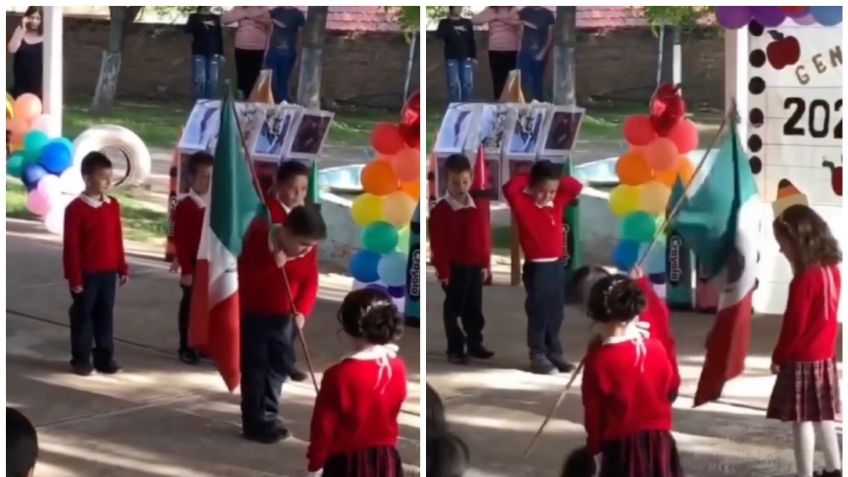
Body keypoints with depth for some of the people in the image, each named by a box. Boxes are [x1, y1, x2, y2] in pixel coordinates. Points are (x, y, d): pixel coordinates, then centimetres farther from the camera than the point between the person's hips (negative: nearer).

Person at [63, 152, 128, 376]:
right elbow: (70, 245, -11)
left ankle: (105, 357, 18)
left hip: (108, 272, 5)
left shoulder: (113, 205, 5)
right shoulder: (76, 208, -12)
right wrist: (74, 276, -13)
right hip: (86, 273, -5)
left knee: (105, 314, 11)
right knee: (82, 315, 5)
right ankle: (81, 359, 13)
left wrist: (122, 267, 11)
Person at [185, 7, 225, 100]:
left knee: (213, 80, -2)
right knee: (200, 80, -9)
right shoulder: (194, 17, 3)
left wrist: (221, 53, 5)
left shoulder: (216, 18, 9)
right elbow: (187, 29, -15)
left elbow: (220, 36, 10)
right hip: (199, 53, -2)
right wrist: (202, 24, -26)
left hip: (213, 53, 2)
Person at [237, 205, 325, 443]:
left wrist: (302, 311, -19)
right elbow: (244, 276, -25)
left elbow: (310, 282, -4)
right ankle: (255, 423, 3)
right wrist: (271, 265, -37)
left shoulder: (308, 250, -9)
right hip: (252, 314, -5)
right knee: (254, 368, -3)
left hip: (282, 316, 5)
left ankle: (268, 414, 25)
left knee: (280, 365, 11)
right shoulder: (258, 238, -22)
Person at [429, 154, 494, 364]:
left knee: (474, 308, 14)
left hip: (475, 266, 5)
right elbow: (438, 244, -13)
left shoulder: (478, 206, 3)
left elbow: (484, 236, 9)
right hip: (454, 267, -5)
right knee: (453, 309, 4)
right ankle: (455, 349, 11)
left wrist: (484, 264, 8)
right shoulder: (441, 210, -13)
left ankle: (475, 344, 25)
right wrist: (443, 271, -14)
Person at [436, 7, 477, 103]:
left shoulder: (467, 22, 9)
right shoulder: (445, 23, 3)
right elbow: (438, 35, -15)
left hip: (466, 57, 2)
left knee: (468, 83, -2)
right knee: (454, 84, -5)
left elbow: (472, 41, 9)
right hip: (451, 58, -2)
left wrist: (474, 56, 4)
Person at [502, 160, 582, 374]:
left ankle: (555, 353, 22)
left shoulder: (558, 202, 5)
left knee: (555, 315, 13)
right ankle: (538, 356, 6)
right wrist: (525, 178, -14)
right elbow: (509, 189, -29)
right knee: (538, 314, 0)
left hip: (557, 265, 6)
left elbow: (577, 187, 8)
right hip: (536, 268, -6)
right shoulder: (522, 203, -11)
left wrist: (557, 177, 0)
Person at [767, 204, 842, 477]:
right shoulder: (832, 270, 5)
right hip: (825, 355, 9)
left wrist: (778, 357, -7)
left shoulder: (805, 279, -20)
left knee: (802, 419, -3)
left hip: (802, 360, -9)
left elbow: (794, 324, -18)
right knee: (823, 416, 18)